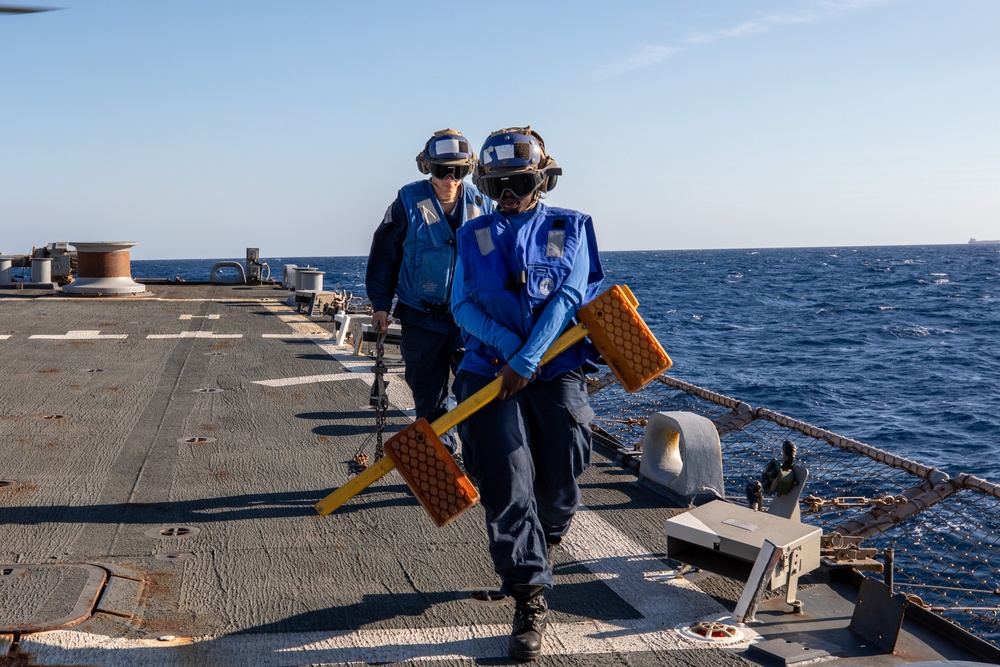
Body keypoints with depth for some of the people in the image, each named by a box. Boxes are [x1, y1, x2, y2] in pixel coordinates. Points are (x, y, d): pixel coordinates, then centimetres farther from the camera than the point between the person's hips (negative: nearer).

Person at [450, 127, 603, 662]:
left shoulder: (570, 228, 6)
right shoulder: (473, 235, 11)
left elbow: (567, 297, -7)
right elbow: (461, 305, 1)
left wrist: (527, 360, -17)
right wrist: (508, 343, -15)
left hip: (555, 373, 0)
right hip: (491, 370, 0)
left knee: (559, 487, 6)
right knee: (506, 487, -7)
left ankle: (539, 548, 39)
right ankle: (530, 601, 1)